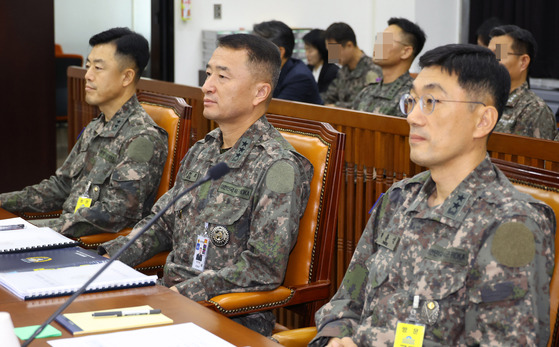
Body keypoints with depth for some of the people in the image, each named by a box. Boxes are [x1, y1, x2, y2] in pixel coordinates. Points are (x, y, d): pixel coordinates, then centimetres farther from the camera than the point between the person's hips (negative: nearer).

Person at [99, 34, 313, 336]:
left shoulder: (277, 167, -14)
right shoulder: (201, 151, 13)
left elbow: (264, 269, -19)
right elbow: (162, 223, 20)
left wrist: (182, 294, -22)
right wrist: (105, 258, 3)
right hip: (170, 294, 7)